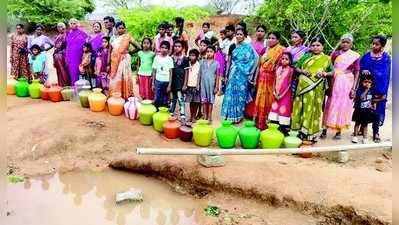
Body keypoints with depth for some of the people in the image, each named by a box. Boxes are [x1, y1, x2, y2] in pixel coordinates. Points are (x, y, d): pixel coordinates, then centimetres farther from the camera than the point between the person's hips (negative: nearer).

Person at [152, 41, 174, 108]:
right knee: (157, 99, -1)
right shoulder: (156, 58, 4)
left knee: (165, 100, 6)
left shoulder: (169, 59, -1)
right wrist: (153, 83, 3)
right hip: (158, 81, 1)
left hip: (166, 81, -1)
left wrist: (169, 85, -8)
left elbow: (170, 72, -2)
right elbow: (154, 71, 6)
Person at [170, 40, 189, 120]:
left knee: (181, 100, -5)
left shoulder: (185, 59, -4)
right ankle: (170, 114, 26)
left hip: (180, 83, -4)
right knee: (172, 99, 15)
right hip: (172, 82, 4)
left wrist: (185, 84, -8)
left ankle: (183, 116, -3)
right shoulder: (171, 58, 5)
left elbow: (186, 72, -4)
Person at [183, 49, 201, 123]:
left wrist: (198, 85, -13)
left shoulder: (198, 65, -6)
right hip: (189, 86, 4)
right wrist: (185, 85, 7)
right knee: (191, 102, 8)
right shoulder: (188, 65, 8)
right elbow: (187, 76, 11)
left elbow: (199, 76, -7)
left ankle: (194, 116, 10)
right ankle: (191, 116, 16)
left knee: (196, 102, 2)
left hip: (195, 86, -4)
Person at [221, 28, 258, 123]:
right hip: (233, 73, 6)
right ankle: (231, 115, 18)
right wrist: (227, 74, 14)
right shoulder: (234, 47, 13)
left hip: (242, 74, -6)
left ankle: (238, 116, 9)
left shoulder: (247, 46, -5)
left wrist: (247, 71, -9)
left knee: (239, 93, 0)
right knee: (231, 93, 8)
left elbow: (253, 59, -10)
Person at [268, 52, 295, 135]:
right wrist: (274, 92, -4)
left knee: (283, 110, -1)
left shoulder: (291, 70, -8)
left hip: (285, 95, -5)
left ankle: (283, 130, 9)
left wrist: (281, 95, -12)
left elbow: (289, 84, -10)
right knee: (275, 108, 9)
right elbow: (275, 81, 8)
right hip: (276, 94, 5)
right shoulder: (278, 68, 6)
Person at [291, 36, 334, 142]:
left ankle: (310, 133, 10)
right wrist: (302, 71, -7)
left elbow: (332, 71, 10)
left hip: (317, 88, -1)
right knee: (302, 107, 2)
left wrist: (325, 74, -9)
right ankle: (300, 130, 10)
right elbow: (297, 68, 13)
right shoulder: (306, 56, 11)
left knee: (312, 108, 2)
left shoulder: (326, 59, 8)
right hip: (303, 86, 1)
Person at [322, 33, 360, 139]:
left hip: (347, 84, -1)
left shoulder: (355, 56, 1)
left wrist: (354, 88, -8)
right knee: (330, 105, 2)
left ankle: (339, 131, 13)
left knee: (343, 106, 4)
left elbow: (356, 73, -1)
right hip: (335, 83, 1)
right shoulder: (335, 53, 6)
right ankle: (325, 130, 7)